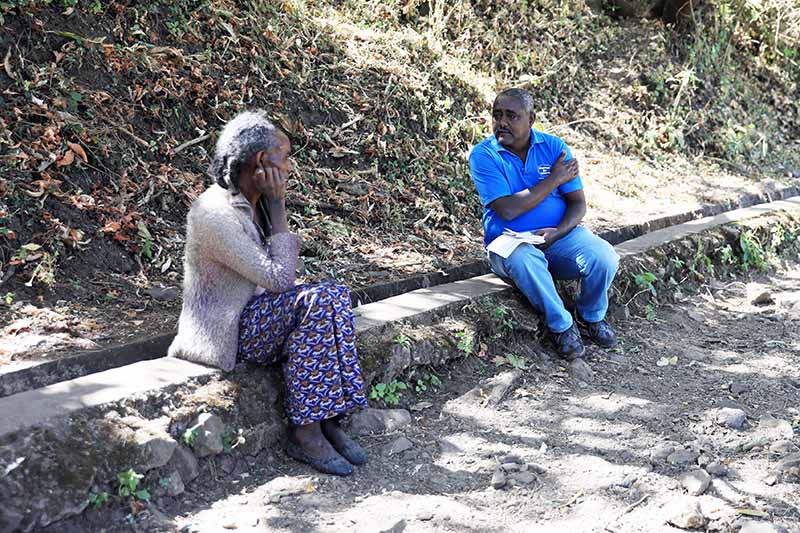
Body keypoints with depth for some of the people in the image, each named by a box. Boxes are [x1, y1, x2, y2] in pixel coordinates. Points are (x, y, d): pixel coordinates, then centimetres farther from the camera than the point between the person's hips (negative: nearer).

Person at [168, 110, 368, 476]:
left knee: (334, 296, -13)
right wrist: (278, 207, -17)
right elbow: (278, 278, -22)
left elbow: (281, 271, 16)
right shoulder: (215, 212, -21)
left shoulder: (255, 203, 8)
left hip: (254, 314, 9)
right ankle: (304, 433, -20)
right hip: (222, 332, -9)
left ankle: (327, 419, -13)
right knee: (315, 302, -26)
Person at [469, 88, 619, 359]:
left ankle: (593, 316, 8)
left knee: (603, 257, -24)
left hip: (559, 236, 3)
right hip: (510, 243, -3)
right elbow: (507, 210, -19)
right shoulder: (483, 155, -7)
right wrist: (553, 180, -15)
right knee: (525, 260, -38)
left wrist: (558, 233, -21)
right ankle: (562, 326, -13)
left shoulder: (554, 147, 2)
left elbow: (578, 202, 0)